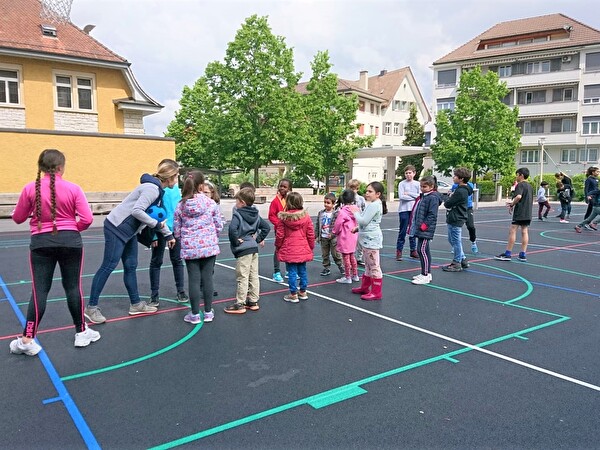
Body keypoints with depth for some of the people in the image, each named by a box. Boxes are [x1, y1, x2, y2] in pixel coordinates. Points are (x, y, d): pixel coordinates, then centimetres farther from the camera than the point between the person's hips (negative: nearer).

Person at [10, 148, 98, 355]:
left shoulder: (30, 188, -4)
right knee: (73, 287, 10)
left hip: (41, 243, 1)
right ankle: (81, 332, 20)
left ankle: (27, 340, 5)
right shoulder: (73, 188, -7)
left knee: (39, 290, 6)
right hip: (70, 241, -1)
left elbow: (18, 218, 6)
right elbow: (87, 219, -9)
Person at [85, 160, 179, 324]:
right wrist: (156, 224, -19)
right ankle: (91, 307, 5)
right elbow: (137, 211, -30)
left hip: (128, 230, 10)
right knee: (108, 266, -5)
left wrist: (168, 234, 19)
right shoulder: (151, 189, -21)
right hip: (117, 228, -10)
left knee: (131, 266, 12)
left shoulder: (157, 189, 10)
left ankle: (136, 304, 21)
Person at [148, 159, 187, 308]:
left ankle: (181, 291, 26)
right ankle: (154, 296, 16)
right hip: (160, 230, -5)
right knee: (156, 262, 7)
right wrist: (153, 235, -15)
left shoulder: (176, 188, 4)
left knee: (177, 260, 14)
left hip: (176, 229, 5)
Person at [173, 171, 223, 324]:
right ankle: (208, 312, 16)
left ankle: (195, 314, 12)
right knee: (207, 278, 7)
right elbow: (219, 225, 0)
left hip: (189, 247, 1)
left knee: (193, 279, 6)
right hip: (209, 245, -1)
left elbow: (177, 231, 2)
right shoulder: (210, 203, -5)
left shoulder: (180, 205, -1)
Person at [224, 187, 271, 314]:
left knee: (242, 278, -1)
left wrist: (235, 241, -17)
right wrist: (258, 238, 11)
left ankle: (240, 304, 7)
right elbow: (267, 227, 13)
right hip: (254, 249, 8)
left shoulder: (237, 215, -14)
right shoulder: (256, 215, 9)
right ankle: (253, 301, 22)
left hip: (243, 250, -8)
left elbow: (232, 228, -32)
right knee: (254, 276, 13)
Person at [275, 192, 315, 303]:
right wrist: (311, 247, 15)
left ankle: (293, 294, 10)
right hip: (303, 249, 3)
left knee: (292, 271, 4)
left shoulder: (283, 217, -10)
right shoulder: (306, 216, -4)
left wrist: (277, 247, 10)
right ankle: (303, 292, 26)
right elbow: (311, 234, 1)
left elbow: (280, 235, -6)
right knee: (302, 270, 15)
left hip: (289, 250, -3)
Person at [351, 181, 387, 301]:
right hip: (368, 238, 11)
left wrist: (356, 212, -7)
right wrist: (358, 228, 16)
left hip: (371, 239, -11)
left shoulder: (374, 205, -18)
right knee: (368, 265, 19)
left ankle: (376, 292, 0)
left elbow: (363, 221, -22)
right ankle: (365, 287, 31)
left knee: (374, 266, -5)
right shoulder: (373, 204, 15)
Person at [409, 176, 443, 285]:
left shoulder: (433, 198, -13)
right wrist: (414, 225, 17)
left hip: (426, 230, -10)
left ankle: (425, 276, -4)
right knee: (424, 250, 15)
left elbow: (432, 214, -19)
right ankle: (427, 273, 24)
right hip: (420, 229, 10)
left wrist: (424, 225, -18)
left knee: (422, 250, -10)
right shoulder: (423, 196, 17)